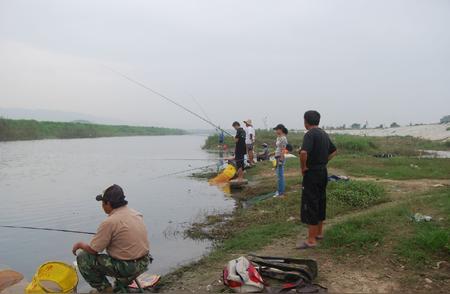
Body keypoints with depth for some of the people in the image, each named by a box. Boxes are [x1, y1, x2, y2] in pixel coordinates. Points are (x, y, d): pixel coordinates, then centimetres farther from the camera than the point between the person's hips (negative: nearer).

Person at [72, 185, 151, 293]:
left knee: (83, 258, 3)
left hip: (126, 267, -8)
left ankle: (104, 289, 9)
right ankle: (125, 280, 24)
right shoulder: (137, 214, 4)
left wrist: (79, 244, 10)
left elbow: (93, 250, -11)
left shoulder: (109, 222, -19)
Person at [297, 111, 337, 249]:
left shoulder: (310, 134, -17)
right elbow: (334, 150, 25)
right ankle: (319, 233, 29)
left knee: (310, 205, -5)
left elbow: (304, 152, -33)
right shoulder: (324, 134, 12)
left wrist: (303, 167, -18)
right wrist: (324, 161, 16)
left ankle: (311, 240, -2)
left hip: (312, 173, -9)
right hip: (323, 172, 9)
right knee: (321, 203, 17)